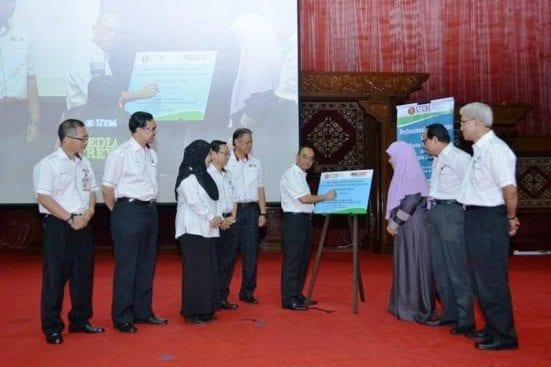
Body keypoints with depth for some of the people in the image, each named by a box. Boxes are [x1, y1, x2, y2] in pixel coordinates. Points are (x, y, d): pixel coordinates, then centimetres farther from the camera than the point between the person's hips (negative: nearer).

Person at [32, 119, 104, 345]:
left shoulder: (84, 163, 11)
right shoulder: (48, 164, -9)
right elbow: (43, 198, -14)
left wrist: (89, 212, -3)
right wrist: (70, 219, -16)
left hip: (83, 225, 7)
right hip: (58, 226, -6)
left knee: (83, 276, 12)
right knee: (55, 278, 0)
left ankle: (80, 321, 26)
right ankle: (52, 328, 11)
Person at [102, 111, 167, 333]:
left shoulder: (152, 154, 9)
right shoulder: (120, 154, -12)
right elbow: (107, 189, -9)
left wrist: (151, 207, 9)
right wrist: (119, 214, -1)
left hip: (150, 210, 7)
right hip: (129, 211, -7)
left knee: (146, 265, 15)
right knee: (126, 267, 1)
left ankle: (143, 312, 29)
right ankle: (122, 318, 14)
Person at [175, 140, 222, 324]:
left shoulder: (203, 175, 17)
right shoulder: (188, 176, -10)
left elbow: (211, 200, 14)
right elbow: (194, 202, -18)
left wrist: (218, 217, -2)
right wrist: (212, 218, -12)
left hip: (207, 230, 9)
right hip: (193, 230, -9)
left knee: (208, 269, 10)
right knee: (195, 270, -6)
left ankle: (205, 309, 18)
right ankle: (192, 311, 3)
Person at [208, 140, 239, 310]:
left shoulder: (227, 175, 17)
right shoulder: (207, 174, -9)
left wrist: (232, 217, 3)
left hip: (228, 222, 8)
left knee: (228, 261, 11)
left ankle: (222, 296, 21)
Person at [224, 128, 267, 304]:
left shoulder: (255, 163, 12)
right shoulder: (226, 163, -4)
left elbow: (260, 189, 14)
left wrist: (262, 213, 8)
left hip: (251, 210, 4)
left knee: (250, 253, 7)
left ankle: (247, 292, 17)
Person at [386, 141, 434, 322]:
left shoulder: (411, 174, -13)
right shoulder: (404, 174, 15)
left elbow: (411, 201, -20)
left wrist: (395, 222, -15)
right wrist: (394, 222, 11)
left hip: (413, 226, -9)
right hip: (405, 226, 9)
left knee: (413, 264, -4)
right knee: (406, 264, 12)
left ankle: (416, 308, 3)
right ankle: (406, 304, 19)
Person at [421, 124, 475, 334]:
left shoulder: (459, 158, -9)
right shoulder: (437, 160, 18)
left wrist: (468, 216, -14)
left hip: (451, 212, -9)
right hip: (435, 213, 9)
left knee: (457, 268, -6)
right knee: (440, 267, 12)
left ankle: (465, 320, 2)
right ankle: (450, 313, 22)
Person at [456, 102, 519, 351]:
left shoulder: (494, 149, -18)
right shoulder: (480, 149, 13)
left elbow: (509, 188, -25)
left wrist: (511, 218, -13)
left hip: (489, 219, -10)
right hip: (476, 218, 10)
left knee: (491, 279, -2)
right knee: (481, 277, 18)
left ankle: (503, 336, 11)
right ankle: (493, 328, 31)